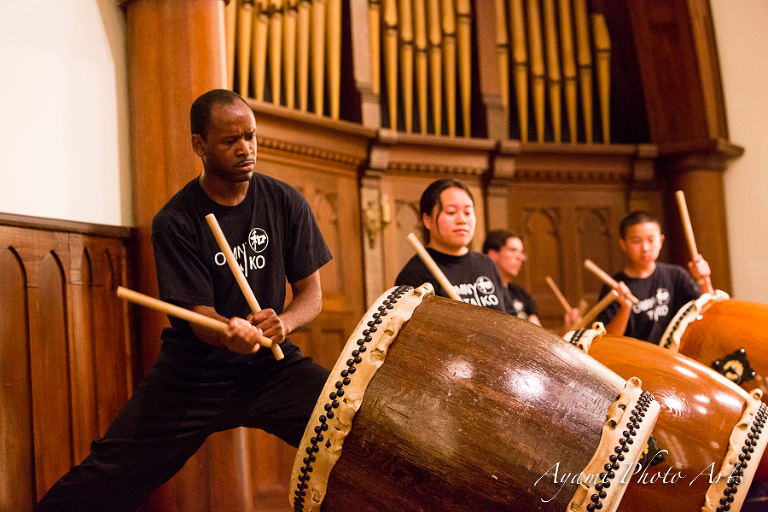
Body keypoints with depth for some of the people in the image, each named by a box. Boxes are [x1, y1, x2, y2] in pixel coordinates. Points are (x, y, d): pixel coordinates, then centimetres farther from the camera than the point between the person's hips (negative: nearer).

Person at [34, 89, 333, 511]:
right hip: (192, 375, -2)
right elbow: (200, 316, -15)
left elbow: (312, 293, 1)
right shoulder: (176, 222, -10)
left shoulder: (285, 203, -2)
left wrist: (284, 321, -23)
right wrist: (232, 333, -39)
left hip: (272, 366, 2)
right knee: (109, 476, -10)